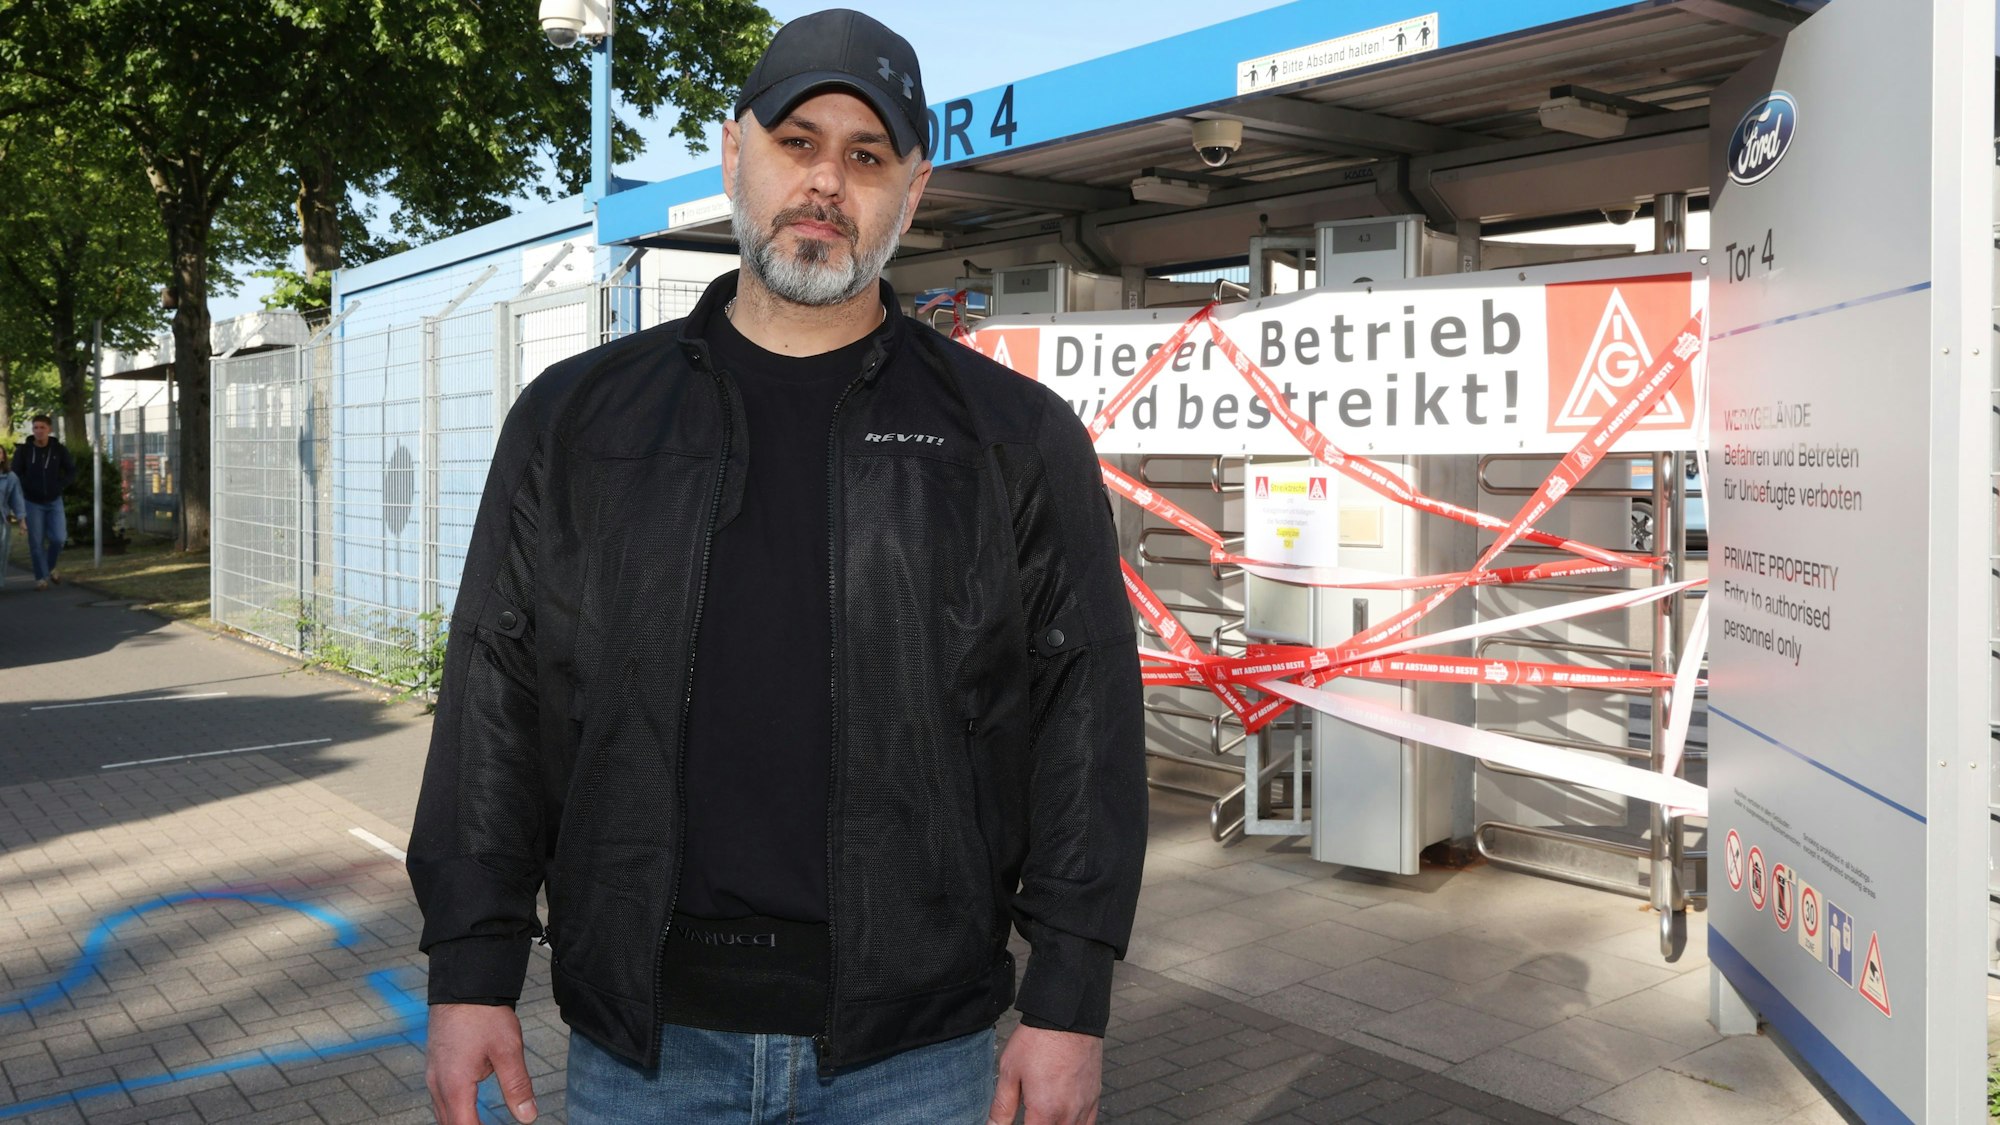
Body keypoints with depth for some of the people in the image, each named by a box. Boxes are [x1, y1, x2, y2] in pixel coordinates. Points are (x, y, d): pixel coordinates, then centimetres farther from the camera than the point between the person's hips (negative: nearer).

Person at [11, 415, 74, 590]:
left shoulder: (59, 449, -5)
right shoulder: (24, 450, -8)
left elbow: (71, 471, 5)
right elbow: (15, 475, -1)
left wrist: (59, 486, -5)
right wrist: (23, 493, -9)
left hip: (54, 502, 1)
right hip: (33, 503, -1)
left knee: (57, 539, -6)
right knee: (36, 542, -1)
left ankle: (50, 568, 20)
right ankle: (41, 577, 7)